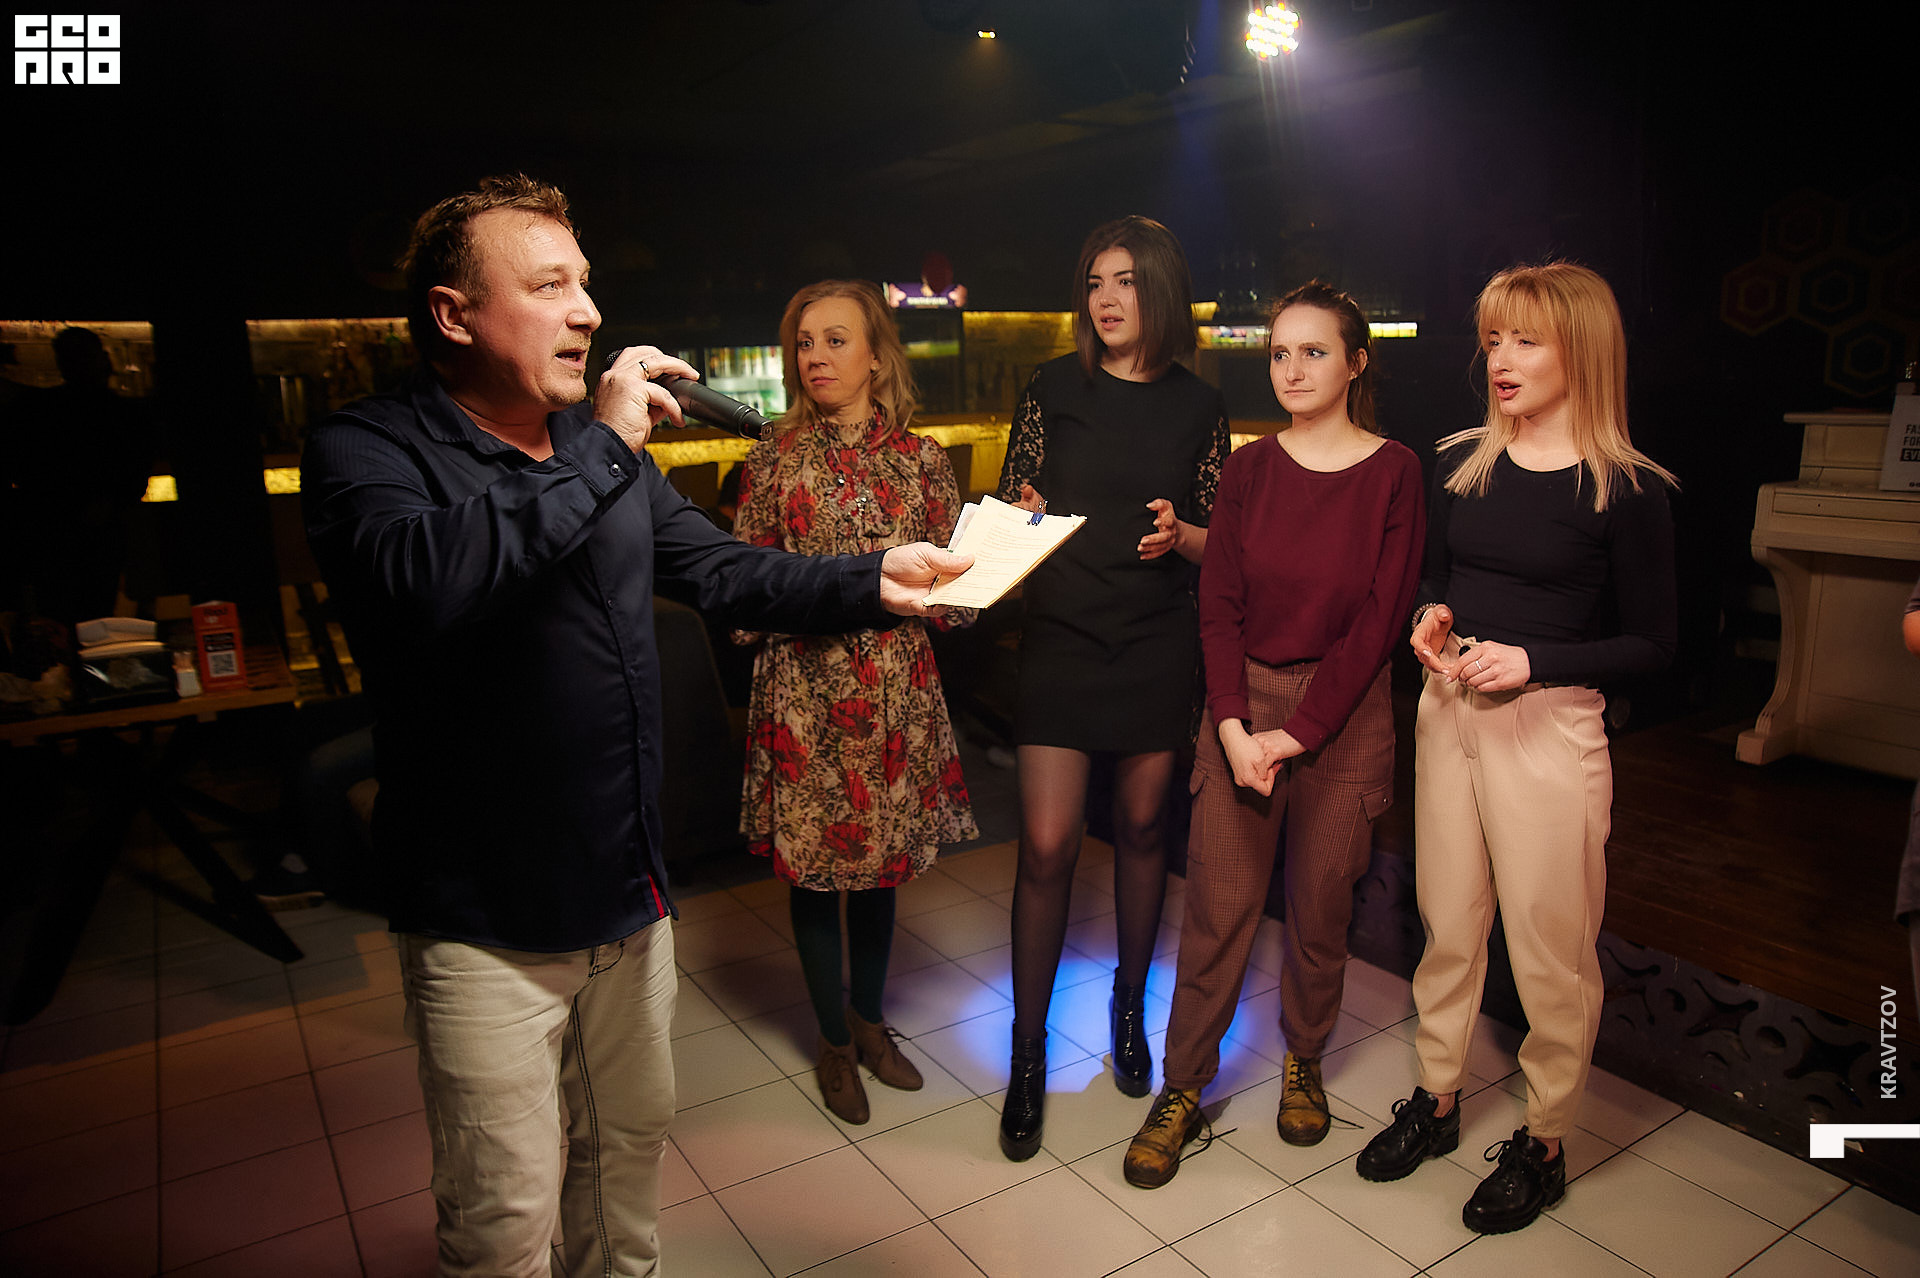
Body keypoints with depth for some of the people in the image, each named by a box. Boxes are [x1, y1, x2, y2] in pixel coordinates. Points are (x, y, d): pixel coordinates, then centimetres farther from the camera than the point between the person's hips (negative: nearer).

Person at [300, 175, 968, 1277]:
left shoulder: (605, 445, 7)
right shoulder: (365, 451, -15)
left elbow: (724, 570, 9)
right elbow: (422, 580, -36)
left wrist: (873, 582, -5)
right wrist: (602, 451, -29)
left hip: (631, 892, 7)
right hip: (489, 925, -6)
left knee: (633, 1139, 25)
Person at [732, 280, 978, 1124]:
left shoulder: (921, 461, 4)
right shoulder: (775, 460, 0)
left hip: (896, 691, 2)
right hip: (806, 694, -2)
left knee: (884, 860, 14)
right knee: (813, 864, 8)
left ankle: (870, 1021, 36)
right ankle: (834, 1040, 29)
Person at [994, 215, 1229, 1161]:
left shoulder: (1197, 407, 5)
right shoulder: (1054, 387, 2)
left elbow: (1217, 541, 9)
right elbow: (1009, 505, 5)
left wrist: (1178, 534, -12)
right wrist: (1020, 515, -17)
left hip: (1157, 645, 2)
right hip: (1062, 637, -1)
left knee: (1140, 829, 12)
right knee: (1046, 845, -5)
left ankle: (1130, 1005, 35)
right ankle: (1028, 1054, 12)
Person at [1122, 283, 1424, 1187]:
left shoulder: (1393, 472, -4)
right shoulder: (1248, 469, 3)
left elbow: (1379, 618, -8)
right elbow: (1218, 606, 0)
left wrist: (1298, 732, -13)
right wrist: (1233, 725, -12)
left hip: (1342, 714, -1)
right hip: (1241, 708, 2)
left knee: (1320, 904, 9)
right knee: (1217, 905, 3)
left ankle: (1303, 1061, 34)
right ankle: (1182, 1091, 17)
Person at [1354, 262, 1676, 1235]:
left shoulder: (1625, 490, -9)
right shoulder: (1462, 462, 5)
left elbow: (1652, 644, -6)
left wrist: (1533, 661, -18)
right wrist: (1428, 621, -6)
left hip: (1550, 728, -4)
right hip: (1447, 715, 5)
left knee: (1549, 947, 7)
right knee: (1447, 925, 16)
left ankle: (1543, 1144, 28)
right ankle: (1436, 1099, 35)